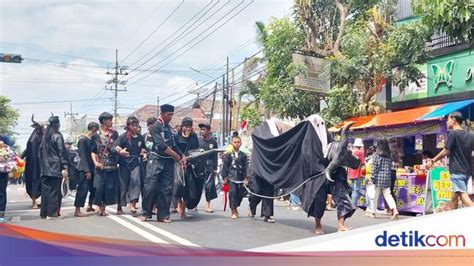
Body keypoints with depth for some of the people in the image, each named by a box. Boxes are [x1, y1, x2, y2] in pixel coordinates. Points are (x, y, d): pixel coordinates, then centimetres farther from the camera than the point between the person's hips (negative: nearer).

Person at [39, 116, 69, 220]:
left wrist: (42, 164, 17)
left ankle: (44, 213, 12)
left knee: (45, 189, 9)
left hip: (45, 168, 6)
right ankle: (52, 213, -3)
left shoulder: (44, 136, 11)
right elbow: (61, 152, -11)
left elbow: (40, 151, 13)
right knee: (54, 190, -2)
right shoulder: (57, 136, -7)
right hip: (55, 167, -6)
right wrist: (65, 167, -10)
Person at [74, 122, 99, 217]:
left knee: (93, 188, 14)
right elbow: (83, 156, -17)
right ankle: (77, 210, -4)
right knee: (83, 189, -8)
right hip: (84, 169, -9)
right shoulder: (83, 139, -11)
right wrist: (86, 170, -20)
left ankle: (90, 206, 29)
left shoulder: (91, 139, 15)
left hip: (91, 168, 9)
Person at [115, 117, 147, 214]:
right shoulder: (123, 136, -3)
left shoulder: (140, 137, 9)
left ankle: (133, 204, -18)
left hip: (135, 163, 2)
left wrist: (144, 153, 3)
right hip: (124, 163, -2)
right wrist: (120, 151, -29)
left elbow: (143, 148, 24)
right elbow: (116, 146, -9)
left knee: (135, 181, -15)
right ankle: (121, 205, 19)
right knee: (123, 183, 3)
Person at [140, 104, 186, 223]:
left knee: (167, 189, 3)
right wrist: (177, 156, -10)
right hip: (156, 159, -6)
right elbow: (161, 145, -15)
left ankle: (163, 215, 8)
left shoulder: (169, 127, 16)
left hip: (168, 161, 6)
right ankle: (146, 213, 7)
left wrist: (182, 156, 5)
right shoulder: (156, 126, -5)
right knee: (150, 186, -6)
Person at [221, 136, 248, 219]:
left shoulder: (243, 155, 8)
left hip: (241, 179, 3)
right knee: (232, 193, -9)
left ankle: (235, 208, 29)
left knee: (240, 194, 6)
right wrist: (225, 177, -2)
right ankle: (233, 212, 1)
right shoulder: (228, 154, 0)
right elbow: (225, 166, 2)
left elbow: (246, 167, 9)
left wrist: (246, 178, 3)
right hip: (231, 178, -3)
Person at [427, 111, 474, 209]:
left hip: (457, 171, -8)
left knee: (464, 196, -15)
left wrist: (433, 161, 0)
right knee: (454, 196, 16)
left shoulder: (453, 133, -9)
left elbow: (446, 151, -10)